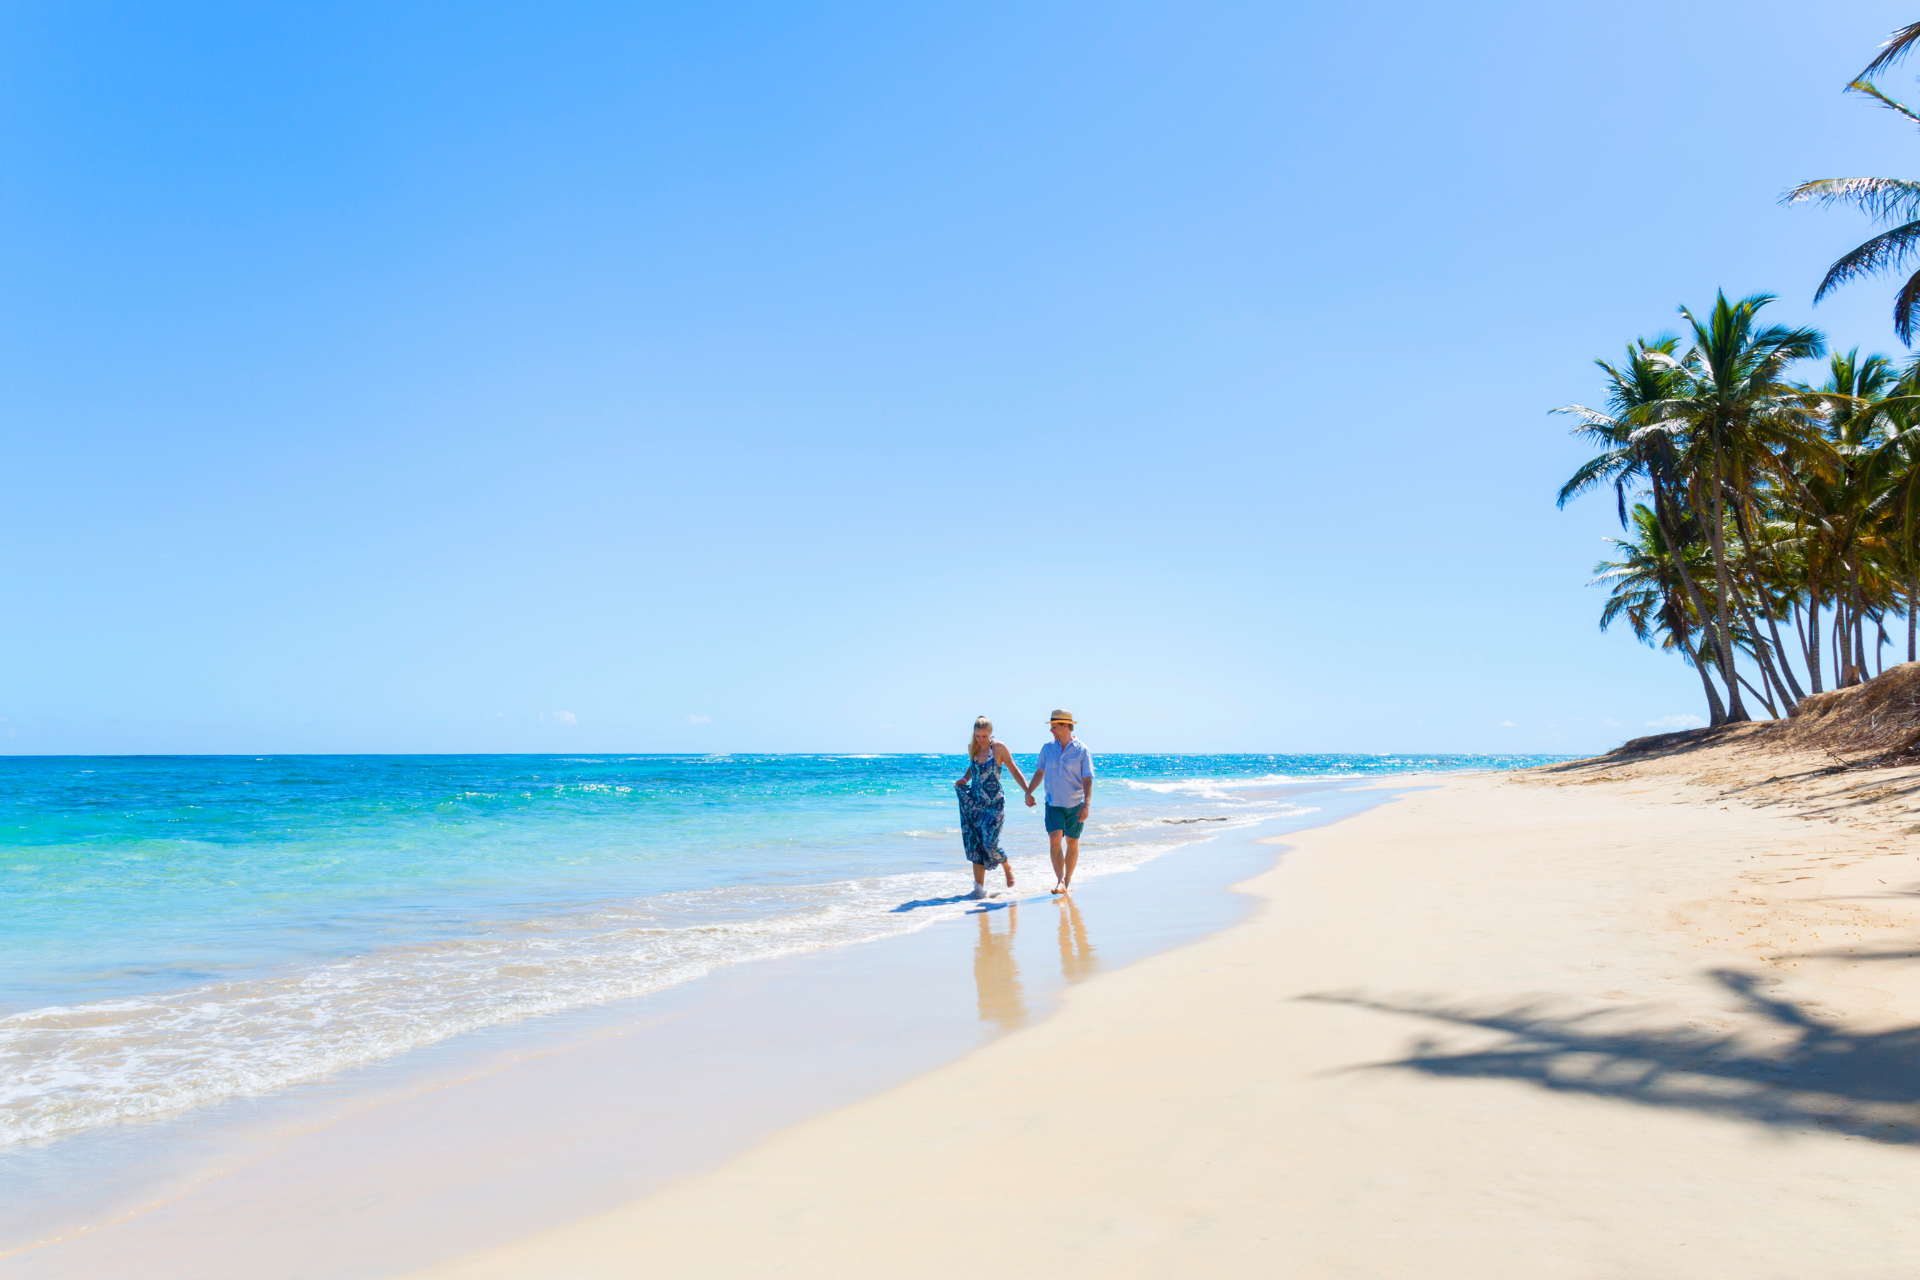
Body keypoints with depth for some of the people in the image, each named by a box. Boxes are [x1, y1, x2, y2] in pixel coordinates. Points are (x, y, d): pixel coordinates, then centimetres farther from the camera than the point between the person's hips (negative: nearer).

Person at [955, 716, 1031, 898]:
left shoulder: (999, 748, -8)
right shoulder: (971, 748, 6)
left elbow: (1014, 771, -1)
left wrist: (1028, 792, -7)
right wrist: (964, 779, 5)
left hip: (994, 802, -4)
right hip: (975, 801, 4)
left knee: (990, 842, -11)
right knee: (975, 842, -2)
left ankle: (1007, 867, 21)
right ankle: (979, 887, 1)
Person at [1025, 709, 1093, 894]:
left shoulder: (1082, 751, -8)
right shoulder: (1048, 748, 2)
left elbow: (1087, 780, -11)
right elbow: (1040, 772, 14)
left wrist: (1087, 804, -20)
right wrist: (1028, 792, 12)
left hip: (1075, 804, -2)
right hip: (1053, 804, 2)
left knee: (1072, 843, 8)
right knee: (1054, 839, -14)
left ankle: (1068, 881, 22)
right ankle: (1060, 881, -11)